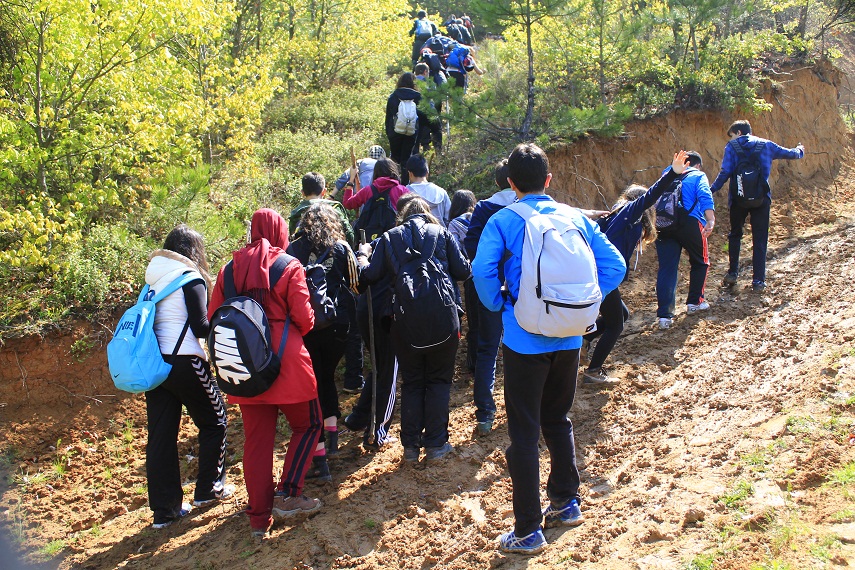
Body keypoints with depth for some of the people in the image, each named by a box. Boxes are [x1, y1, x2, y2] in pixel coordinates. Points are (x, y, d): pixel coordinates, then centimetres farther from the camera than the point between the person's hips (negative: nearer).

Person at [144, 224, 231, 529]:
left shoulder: (153, 280, 12)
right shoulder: (191, 279, -9)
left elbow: (151, 320, 15)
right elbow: (200, 327, -14)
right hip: (184, 363, -7)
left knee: (160, 433, 7)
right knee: (214, 421, 14)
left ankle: (164, 509, 12)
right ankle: (208, 489, 21)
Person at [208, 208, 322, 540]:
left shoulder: (230, 269, 5)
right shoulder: (289, 267, -7)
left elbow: (214, 317, 6)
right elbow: (304, 317, -10)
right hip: (287, 361, -4)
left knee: (257, 438, 10)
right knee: (307, 424, 15)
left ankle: (260, 518, 14)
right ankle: (287, 494, 4)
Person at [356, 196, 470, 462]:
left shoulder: (389, 237, 5)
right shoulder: (442, 233, 4)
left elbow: (369, 275, 1)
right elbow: (463, 271, 0)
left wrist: (363, 255, 21)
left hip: (405, 321, 1)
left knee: (411, 382, 13)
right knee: (439, 380, 11)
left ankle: (410, 445, 14)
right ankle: (435, 444, 10)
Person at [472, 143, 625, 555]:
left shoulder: (503, 221, -7)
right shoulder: (576, 217, 5)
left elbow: (482, 269, -22)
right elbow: (614, 265, 2)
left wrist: (499, 305, -5)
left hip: (525, 339, -4)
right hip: (569, 337, 5)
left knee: (523, 432, 3)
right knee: (557, 420, 24)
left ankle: (528, 530, 7)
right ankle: (566, 502, 34)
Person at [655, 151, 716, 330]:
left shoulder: (668, 174, 26)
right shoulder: (698, 176, 11)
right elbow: (705, 197, -7)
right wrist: (710, 221, -19)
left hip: (663, 226, 3)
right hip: (689, 223, -3)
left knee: (666, 268, 2)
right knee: (700, 262, 21)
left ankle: (664, 316, -5)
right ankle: (694, 302, 29)